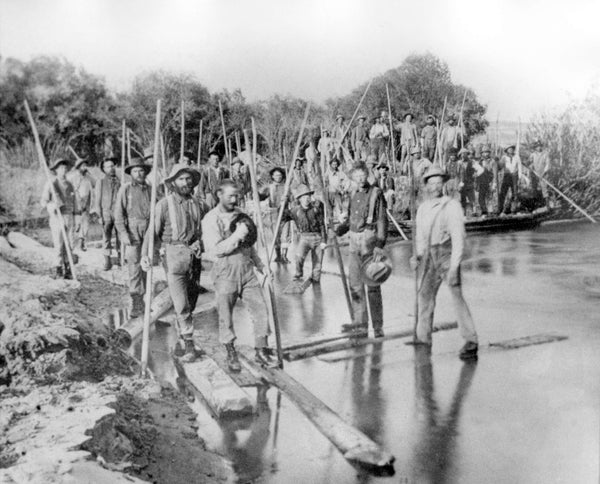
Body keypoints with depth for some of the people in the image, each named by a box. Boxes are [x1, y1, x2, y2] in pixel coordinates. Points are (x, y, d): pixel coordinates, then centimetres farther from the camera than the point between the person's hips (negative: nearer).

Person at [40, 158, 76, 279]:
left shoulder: (69, 185, 12)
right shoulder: (50, 184, -4)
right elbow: (43, 203, -6)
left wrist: (73, 218, 13)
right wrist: (53, 205, -27)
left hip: (68, 217, 4)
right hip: (56, 217, -4)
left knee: (67, 245, 5)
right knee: (58, 245, -6)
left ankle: (67, 270, 11)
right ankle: (58, 270, 2)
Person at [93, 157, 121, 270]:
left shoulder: (119, 181, 7)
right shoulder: (101, 182, 3)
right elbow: (97, 200, 2)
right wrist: (99, 216, -5)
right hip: (106, 213, -1)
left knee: (119, 237, 3)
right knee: (106, 238, -2)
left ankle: (120, 257, 17)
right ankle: (107, 262, 3)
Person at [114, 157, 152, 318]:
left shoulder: (150, 189, 9)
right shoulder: (125, 189, 0)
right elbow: (119, 213, -3)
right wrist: (123, 233, -12)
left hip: (149, 230, 3)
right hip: (132, 230, -3)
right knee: (134, 267, -7)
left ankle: (144, 301, 21)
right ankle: (136, 304, -3)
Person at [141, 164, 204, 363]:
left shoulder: (196, 203, 9)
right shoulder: (164, 204, -6)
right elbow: (152, 231, -8)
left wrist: (199, 245, -2)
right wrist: (145, 254, -21)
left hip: (194, 255, 5)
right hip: (174, 255, -5)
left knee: (191, 300, 13)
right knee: (181, 303, -7)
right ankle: (189, 345, -1)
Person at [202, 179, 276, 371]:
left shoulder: (240, 215, 12)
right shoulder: (210, 219, -7)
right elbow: (215, 250, -17)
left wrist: (260, 266, 20)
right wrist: (237, 236, -22)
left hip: (247, 269, 5)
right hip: (225, 272, -5)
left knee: (261, 310, 1)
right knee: (226, 316, 5)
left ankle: (261, 351, 14)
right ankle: (231, 354, 23)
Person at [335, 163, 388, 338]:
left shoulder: (376, 194, -5)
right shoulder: (354, 195, 14)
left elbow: (382, 221, -10)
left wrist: (379, 245, -17)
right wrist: (336, 232, 6)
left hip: (369, 240, -6)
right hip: (354, 241, 6)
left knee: (372, 284, -4)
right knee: (355, 283, 6)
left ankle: (378, 326, 3)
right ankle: (359, 323, 14)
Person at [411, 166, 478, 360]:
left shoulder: (452, 206, -11)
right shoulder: (422, 209, 9)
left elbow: (458, 238, -16)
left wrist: (454, 268, -22)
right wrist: (418, 257, 3)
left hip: (448, 254, -7)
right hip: (429, 256, 7)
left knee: (457, 296, -17)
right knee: (425, 294, 15)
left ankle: (470, 342, -14)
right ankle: (423, 337, 32)